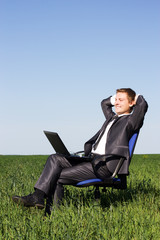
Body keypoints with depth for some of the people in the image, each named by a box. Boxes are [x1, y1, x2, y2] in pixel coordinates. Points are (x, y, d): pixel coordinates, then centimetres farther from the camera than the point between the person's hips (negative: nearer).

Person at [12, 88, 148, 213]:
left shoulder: (131, 120, 3)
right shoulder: (112, 117, 29)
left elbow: (143, 105, -13)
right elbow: (104, 103, 47)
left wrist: (137, 98, 7)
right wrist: (115, 98, 33)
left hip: (105, 165, -9)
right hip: (92, 160, 9)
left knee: (57, 177, -16)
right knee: (55, 159, -10)